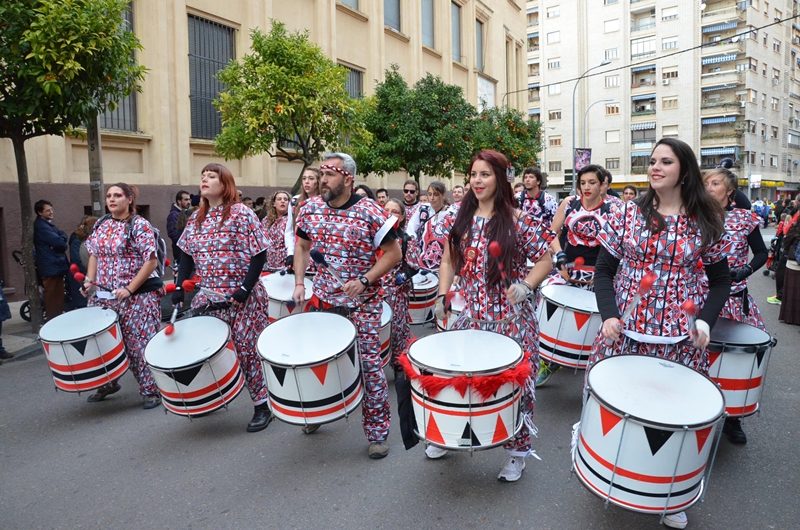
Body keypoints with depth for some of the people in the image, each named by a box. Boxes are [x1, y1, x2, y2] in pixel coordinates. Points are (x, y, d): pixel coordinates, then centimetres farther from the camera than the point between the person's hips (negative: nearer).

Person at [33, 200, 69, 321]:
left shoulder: (48, 224, 18)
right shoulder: (41, 226, -16)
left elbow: (62, 235, 9)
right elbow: (59, 243, -23)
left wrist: (60, 242, -12)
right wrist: (64, 245, -2)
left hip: (56, 265, 10)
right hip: (51, 267, -10)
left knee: (57, 296, 17)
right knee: (53, 298, -6)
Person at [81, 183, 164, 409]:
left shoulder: (140, 225, -10)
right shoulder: (101, 224, 10)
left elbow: (151, 261, -15)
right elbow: (94, 255, 18)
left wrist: (129, 289, -20)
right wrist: (89, 281, 2)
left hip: (138, 295, -6)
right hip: (104, 295, 6)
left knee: (139, 342, -3)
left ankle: (151, 390, 9)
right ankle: (107, 383, 32)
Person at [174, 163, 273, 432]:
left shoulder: (241, 214, -10)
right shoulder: (196, 218, 10)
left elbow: (259, 254, -14)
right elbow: (188, 255, 15)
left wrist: (246, 289, -20)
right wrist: (179, 287, 4)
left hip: (243, 297, -6)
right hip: (208, 297, 6)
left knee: (247, 349, -1)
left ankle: (263, 406, 13)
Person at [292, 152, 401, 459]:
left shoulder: (371, 213, -15)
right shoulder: (311, 209, 1)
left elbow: (393, 253, -11)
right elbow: (303, 247, 14)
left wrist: (364, 280, -20)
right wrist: (299, 283, 3)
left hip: (362, 304, -5)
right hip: (322, 301, 5)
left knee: (369, 365, -1)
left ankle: (378, 432, 14)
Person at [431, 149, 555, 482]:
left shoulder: (519, 220, -7)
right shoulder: (458, 218, 6)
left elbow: (544, 260, -3)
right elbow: (449, 261, 11)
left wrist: (526, 286, -18)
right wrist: (442, 295, 0)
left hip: (511, 315, -4)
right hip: (470, 312, 4)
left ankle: (517, 450, 24)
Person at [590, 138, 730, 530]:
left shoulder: (706, 223, 2)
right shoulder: (626, 215, 1)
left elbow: (720, 281, 9)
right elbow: (604, 270, 1)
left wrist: (706, 320, -8)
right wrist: (609, 315, -13)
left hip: (681, 339, 0)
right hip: (626, 331, 1)